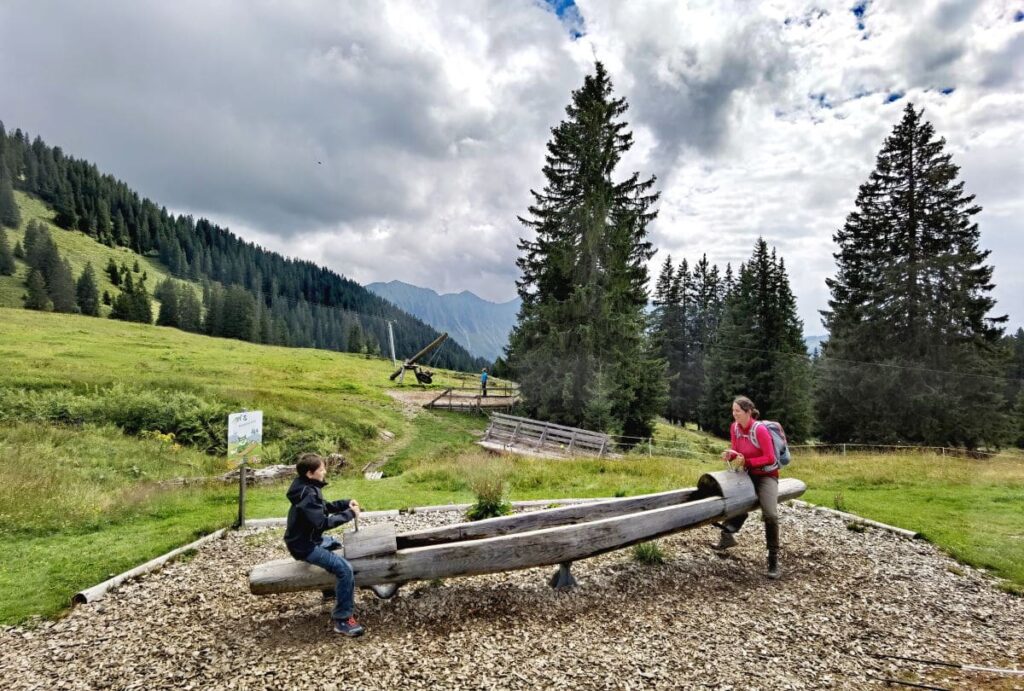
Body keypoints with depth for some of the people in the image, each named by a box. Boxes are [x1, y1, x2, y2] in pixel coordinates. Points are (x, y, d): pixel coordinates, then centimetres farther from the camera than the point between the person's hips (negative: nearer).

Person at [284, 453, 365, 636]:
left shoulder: (309, 487, 5)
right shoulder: (307, 494, -26)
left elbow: (324, 507, 15)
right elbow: (322, 522, -30)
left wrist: (346, 503, 0)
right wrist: (349, 514, -22)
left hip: (311, 538, 11)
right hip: (305, 546, -11)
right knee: (344, 569, -23)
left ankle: (336, 589, 44)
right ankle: (342, 620, -16)